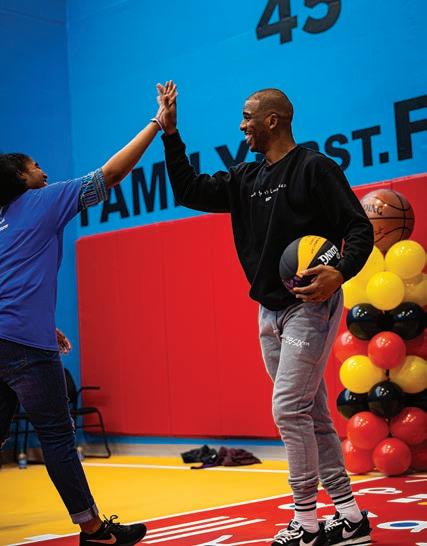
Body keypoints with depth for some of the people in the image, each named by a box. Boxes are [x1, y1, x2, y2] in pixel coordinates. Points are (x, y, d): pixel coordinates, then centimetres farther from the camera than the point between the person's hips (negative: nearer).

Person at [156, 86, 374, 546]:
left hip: (310, 306, -8)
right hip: (270, 312, 8)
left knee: (288, 409, -11)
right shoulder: (246, 179, 12)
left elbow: (359, 229, -12)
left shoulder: (314, 168, -9)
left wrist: (341, 272, -30)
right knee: (311, 414, 9)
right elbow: (190, 191, 11)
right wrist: (170, 135, 4)